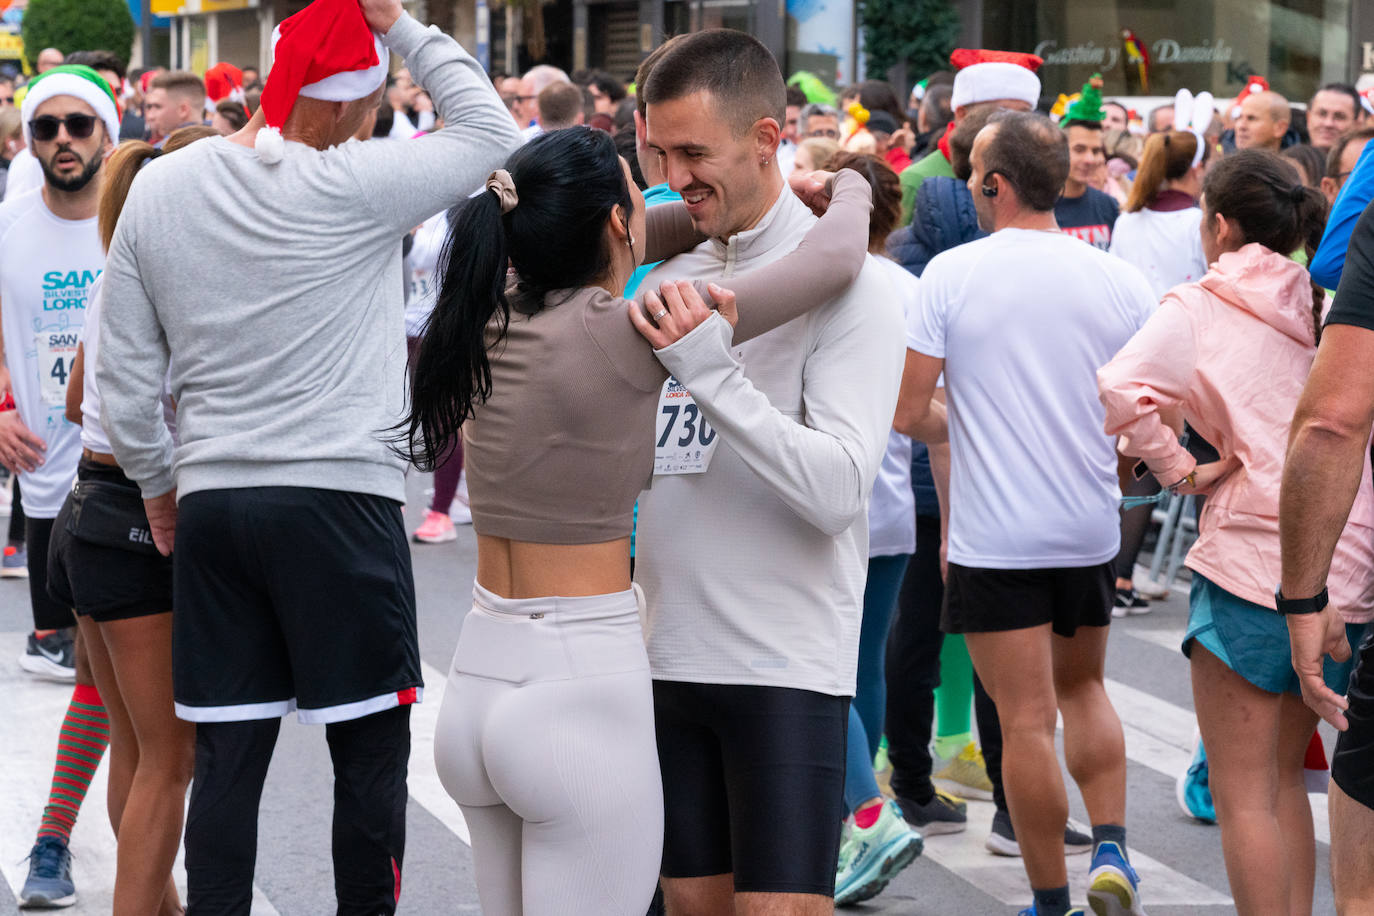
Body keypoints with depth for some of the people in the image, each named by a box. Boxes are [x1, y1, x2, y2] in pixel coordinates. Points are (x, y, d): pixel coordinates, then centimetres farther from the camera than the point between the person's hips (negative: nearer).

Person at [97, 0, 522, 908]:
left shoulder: (157, 189, 5)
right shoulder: (350, 188, -11)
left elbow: (123, 383, 9)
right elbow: (490, 130, 2)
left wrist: (159, 484, 22)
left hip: (210, 503, 5)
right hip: (340, 498, -5)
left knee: (227, 757, 8)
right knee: (371, 750, 4)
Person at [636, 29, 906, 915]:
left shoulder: (844, 286, -8)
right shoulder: (669, 278, 11)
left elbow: (840, 490, -19)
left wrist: (709, 372, -25)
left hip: (786, 669, -6)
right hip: (671, 657, 6)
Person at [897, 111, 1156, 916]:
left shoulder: (950, 274, -10)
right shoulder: (1119, 280, -2)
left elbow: (909, 414, -9)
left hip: (994, 538, -3)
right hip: (1092, 530, 3)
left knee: (1028, 719, 2)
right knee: (1083, 685, 24)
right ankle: (1112, 850, 9)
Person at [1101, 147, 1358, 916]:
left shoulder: (1198, 309, -5)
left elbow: (1118, 392, -21)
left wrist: (1182, 470, -9)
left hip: (1252, 561, -6)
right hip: (1349, 566, 6)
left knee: (1243, 792, 2)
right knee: (1285, 778, 19)